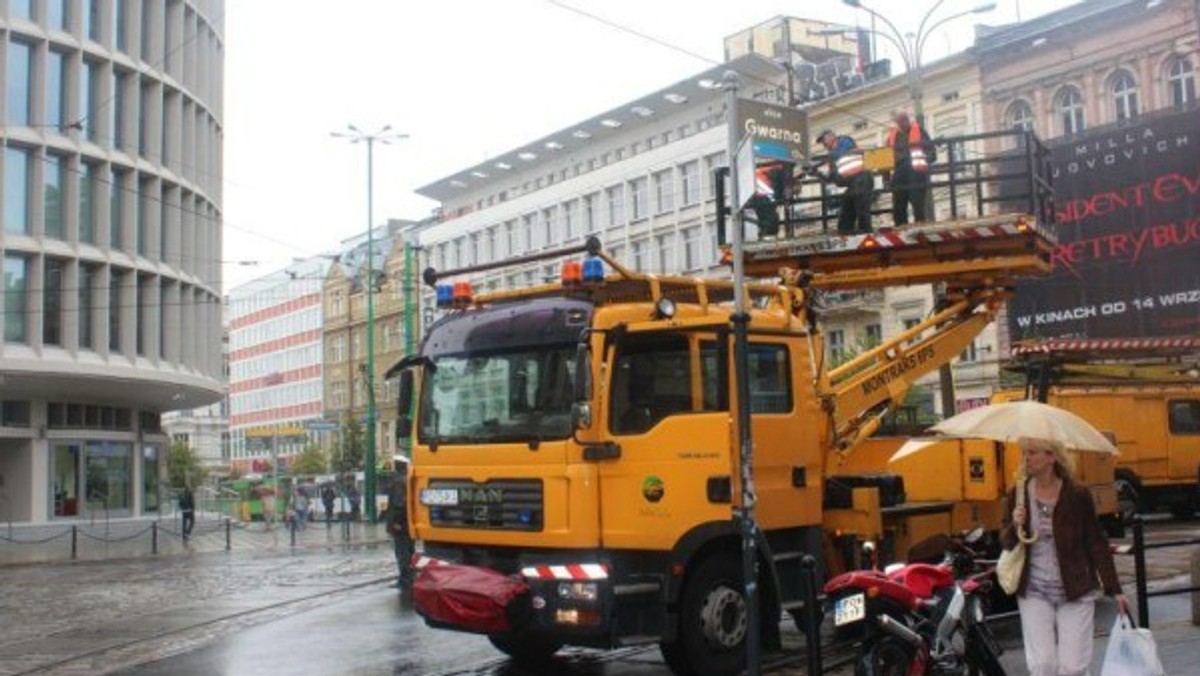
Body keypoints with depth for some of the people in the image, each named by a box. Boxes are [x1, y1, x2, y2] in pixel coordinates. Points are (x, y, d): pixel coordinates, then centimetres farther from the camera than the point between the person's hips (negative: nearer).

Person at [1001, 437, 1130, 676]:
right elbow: (1006, 543, 7)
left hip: (1075, 592, -1)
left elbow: (1097, 544, -1)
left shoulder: (1078, 494, -8)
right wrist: (1014, 527, -15)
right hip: (1034, 592, 2)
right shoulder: (1018, 494, -1)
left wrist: (1114, 590, -2)